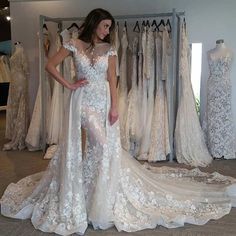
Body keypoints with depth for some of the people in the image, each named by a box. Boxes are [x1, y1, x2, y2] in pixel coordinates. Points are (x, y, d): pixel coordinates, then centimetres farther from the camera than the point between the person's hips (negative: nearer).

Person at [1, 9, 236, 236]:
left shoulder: (109, 49, 5)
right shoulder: (74, 45, -1)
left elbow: (112, 80, 0)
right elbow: (50, 65, 0)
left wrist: (114, 107, -8)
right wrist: (68, 85, -5)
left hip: (103, 101, 3)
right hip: (83, 101, -3)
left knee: (107, 145, 3)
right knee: (101, 144, -13)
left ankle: (100, 198, 22)